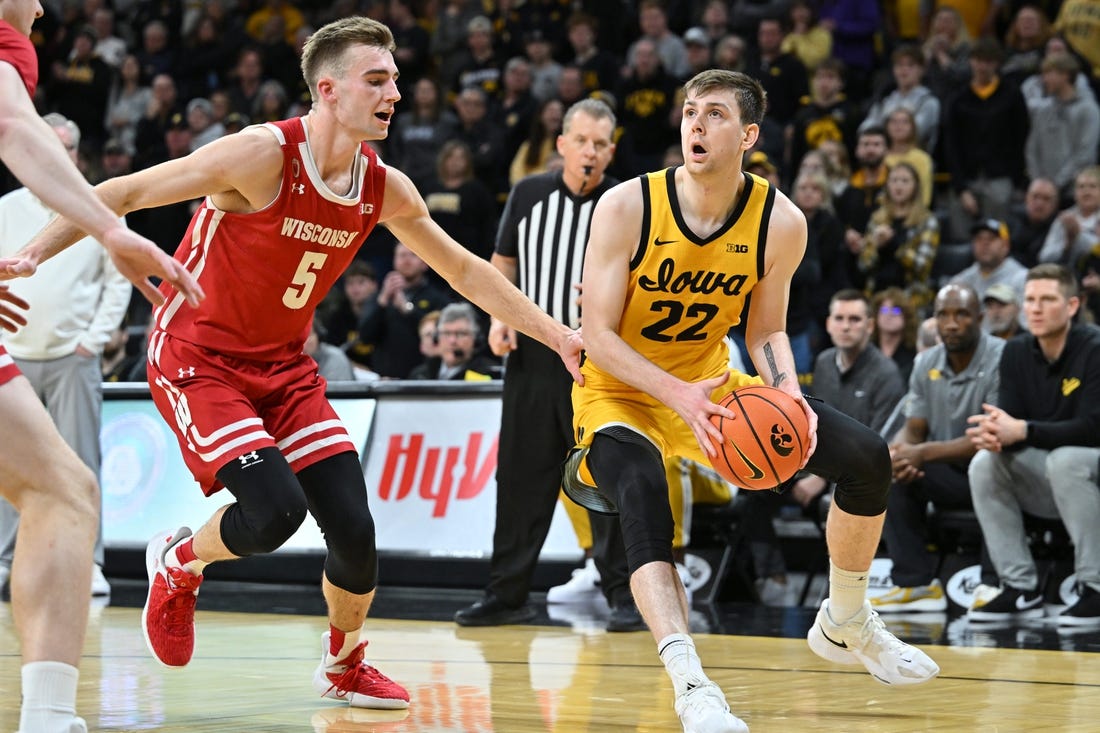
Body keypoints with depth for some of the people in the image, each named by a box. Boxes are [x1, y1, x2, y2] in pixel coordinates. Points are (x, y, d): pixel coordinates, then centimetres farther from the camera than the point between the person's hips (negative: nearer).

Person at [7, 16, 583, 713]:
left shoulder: (385, 188, -3)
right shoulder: (264, 156, -23)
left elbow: (464, 269, 12)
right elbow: (123, 194, -20)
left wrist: (556, 334, 12)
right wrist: (29, 256, -29)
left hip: (284, 366, 6)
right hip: (197, 359, -6)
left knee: (354, 528, -6)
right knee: (276, 510, -24)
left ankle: (344, 667, 22)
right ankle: (179, 562, 10)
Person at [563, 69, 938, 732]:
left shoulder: (780, 223, -12)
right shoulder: (626, 207, -22)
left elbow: (766, 331, 2)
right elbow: (598, 336, -20)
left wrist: (789, 394, -20)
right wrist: (677, 394, -34)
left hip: (712, 382, 4)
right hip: (621, 390, -4)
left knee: (867, 456, -5)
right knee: (641, 492, -37)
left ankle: (846, 625, 17)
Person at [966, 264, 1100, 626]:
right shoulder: (1017, 353, 1)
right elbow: (1010, 418, -5)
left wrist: (1022, 431, -36)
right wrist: (996, 433, -30)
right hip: (1046, 486, 6)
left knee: (1065, 460, -35)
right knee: (984, 464, -16)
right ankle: (1021, 589, -12)